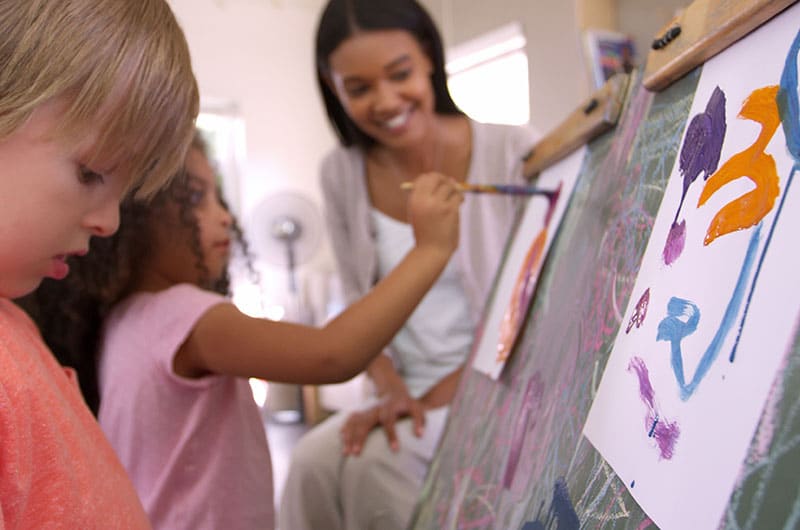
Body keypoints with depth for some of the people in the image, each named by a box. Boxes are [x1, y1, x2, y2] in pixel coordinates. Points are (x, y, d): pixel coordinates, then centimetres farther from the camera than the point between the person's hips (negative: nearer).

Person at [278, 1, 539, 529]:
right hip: (412, 391, 4)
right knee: (313, 460, -23)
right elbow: (362, 303, 8)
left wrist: (444, 394, -14)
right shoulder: (341, 175, 2)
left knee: (376, 462, -27)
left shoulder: (513, 152, -10)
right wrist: (391, 389, -8)